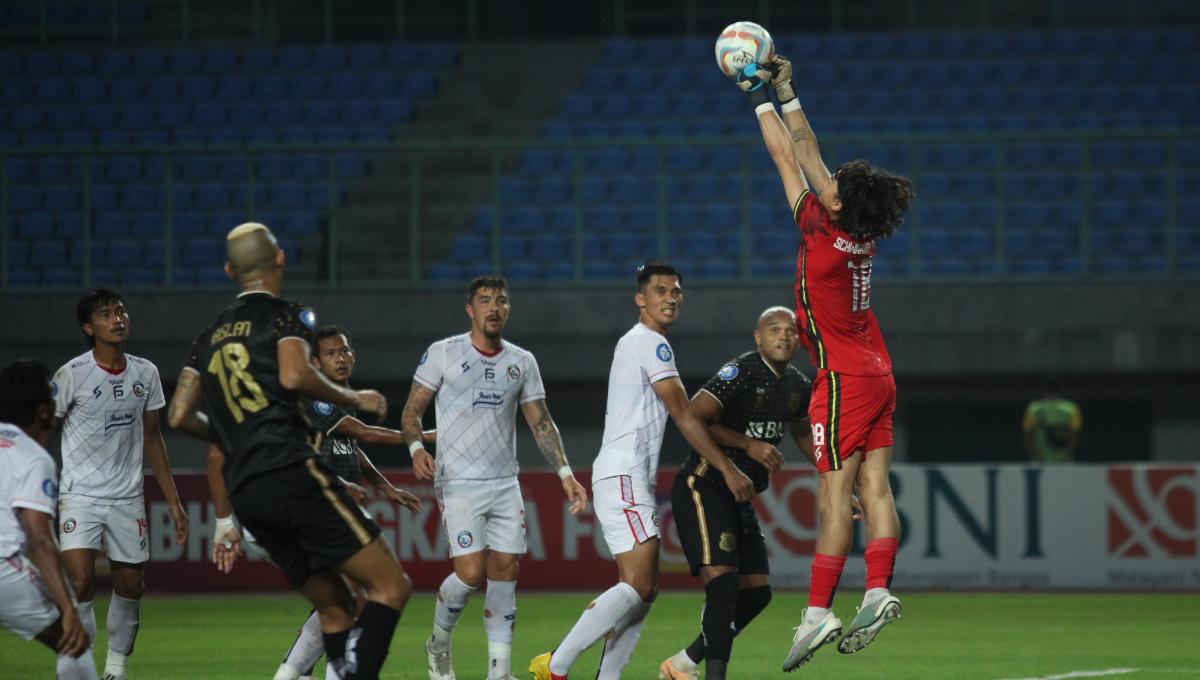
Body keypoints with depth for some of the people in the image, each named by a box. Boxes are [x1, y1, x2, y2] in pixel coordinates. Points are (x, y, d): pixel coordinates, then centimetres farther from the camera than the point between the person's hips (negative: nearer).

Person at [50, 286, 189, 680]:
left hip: (128, 498, 5)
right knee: (81, 584, -19)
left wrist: (173, 500, 14)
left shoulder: (145, 373, 4)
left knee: (131, 586, 8)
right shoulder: (72, 374, -10)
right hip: (80, 495, -5)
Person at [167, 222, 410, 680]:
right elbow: (294, 376, -15)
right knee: (390, 586, -9)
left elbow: (179, 416, 19)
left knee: (335, 609, 12)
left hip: (244, 493, 7)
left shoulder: (210, 337, 22)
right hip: (291, 472, -7)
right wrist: (355, 398, 1)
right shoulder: (287, 316, 4)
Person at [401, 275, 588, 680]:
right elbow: (412, 410, 1)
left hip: (505, 483, 4)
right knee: (470, 573, -14)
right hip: (458, 481, -4)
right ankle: (438, 645, 12)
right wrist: (416, 448, -18)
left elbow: (541, 423, 12)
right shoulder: (443, 353, -1)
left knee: (505, 572, -1)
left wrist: (565, 473, 2)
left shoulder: (522, 362, 10)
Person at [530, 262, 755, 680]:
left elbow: (685, 416, 26)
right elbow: (684, 417, -11)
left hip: (632, 480, 11)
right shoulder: (651, 343, -9)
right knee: (638, 584, -17)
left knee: (644, 590, 8)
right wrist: (729, 470, -9)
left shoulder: (637, 343, 23)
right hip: (623, 477, -11)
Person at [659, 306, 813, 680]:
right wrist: (750, 444, -24)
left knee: (757, 592, 5)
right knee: (721, 580, -22)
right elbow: (693, 418, -23)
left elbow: (802, 433, 29)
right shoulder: (741, 372, -16)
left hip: (739, 496, 9)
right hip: (703, 489, -9)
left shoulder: (797, 386, 9)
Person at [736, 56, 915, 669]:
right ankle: (878, 592, -7)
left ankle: (817, 613, -11)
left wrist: (761, 100, 0)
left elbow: (788, 161, -8)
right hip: (877, 375, 8)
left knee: (834, 495, -10)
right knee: (874, 487, 1)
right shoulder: (858, 234, 4)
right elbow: (807, 151, 12)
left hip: (845, 378, -8)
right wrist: (786, 94, 14)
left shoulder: (823, 233, -16)